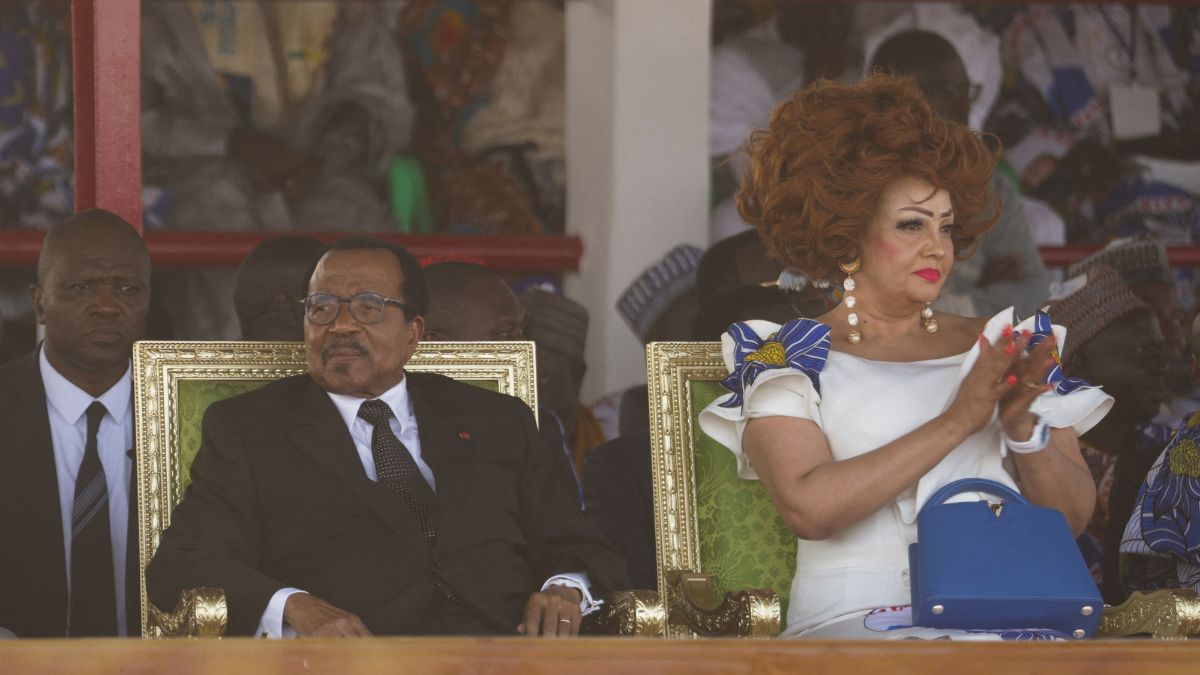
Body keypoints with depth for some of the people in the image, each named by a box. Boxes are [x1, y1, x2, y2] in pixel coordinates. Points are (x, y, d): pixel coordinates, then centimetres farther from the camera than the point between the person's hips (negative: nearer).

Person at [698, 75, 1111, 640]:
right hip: (856, 623, -3)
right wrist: (956, 421, -11)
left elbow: (1073, 515, 13)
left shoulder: (999, 349, 18)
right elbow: (807, 507, -10)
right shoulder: (786, 358, 8)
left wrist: (1020, 426, -7)